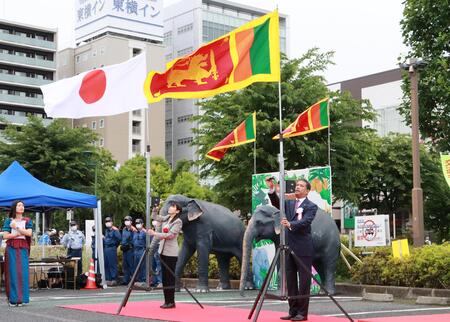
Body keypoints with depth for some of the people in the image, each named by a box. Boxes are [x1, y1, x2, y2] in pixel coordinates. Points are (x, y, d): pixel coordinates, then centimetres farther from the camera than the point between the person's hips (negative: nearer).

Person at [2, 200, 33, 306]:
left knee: (23, 272, -4)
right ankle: (12, 298, -2)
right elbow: (5, 236, -3)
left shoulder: (27, 221, 11)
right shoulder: (9, 221, 7)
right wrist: (20, 233, -7)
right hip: (11, 249, -1)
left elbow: (29, 233, -4)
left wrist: (16, 227, -6)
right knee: (12, 272, -5)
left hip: (23, 249, 1)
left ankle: (21, 298, 0)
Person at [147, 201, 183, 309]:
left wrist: (154, 233, -18)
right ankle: (167, 301, 14)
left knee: (170, 278, -6)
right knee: (164, 277, 8)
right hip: (163, 251, 7)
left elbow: (170, 235, -16)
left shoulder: (178, 221, -9)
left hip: (171, 253, -7)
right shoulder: (166, 218, 13)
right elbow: (156, 217, 17)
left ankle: (171, 302, -1)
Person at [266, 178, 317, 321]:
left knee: (304, 281, -2)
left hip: (303, 249, -6)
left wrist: (290, 224, -34)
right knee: (290, 281, 9)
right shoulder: (289, 204, 17)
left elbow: (305, 222, -17)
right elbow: (277, 203, 1)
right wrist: (272, 189, -14)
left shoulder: (311, 206, -2)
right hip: (289, 247, 6)